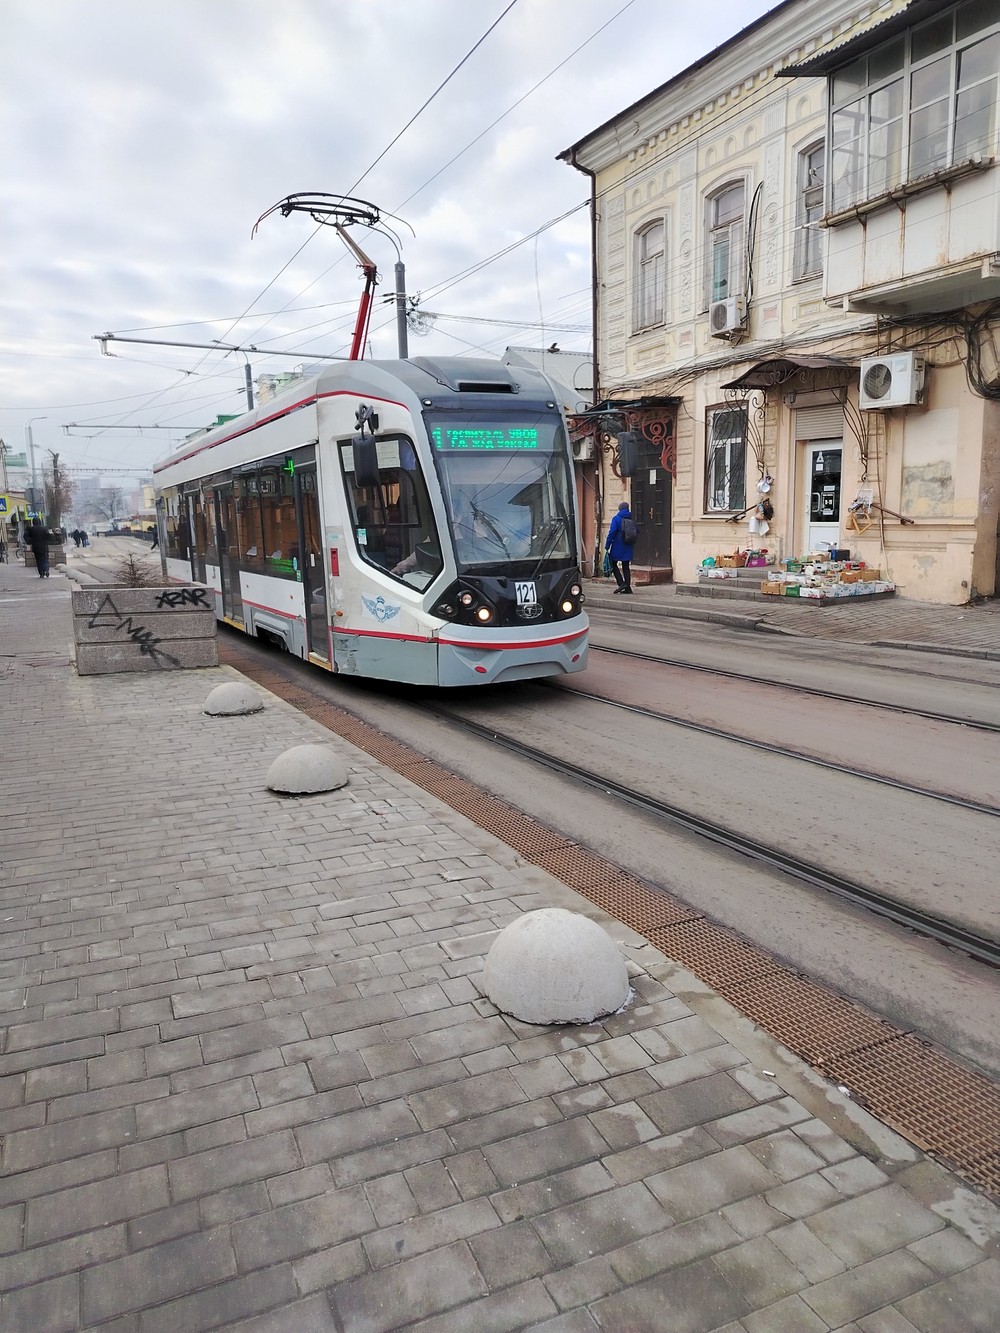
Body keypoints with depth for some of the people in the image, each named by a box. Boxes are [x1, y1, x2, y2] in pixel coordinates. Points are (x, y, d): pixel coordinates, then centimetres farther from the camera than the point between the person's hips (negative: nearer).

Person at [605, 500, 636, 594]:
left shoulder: (616, 518, -9)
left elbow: (612, 532, -15)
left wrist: (607, 546, -11)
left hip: (618, 546, -5)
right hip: (628, 547, 5)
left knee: (613, 564, 6)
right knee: (626, 566, 9)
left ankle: (621, 583, -8)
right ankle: (628, 587, 7)